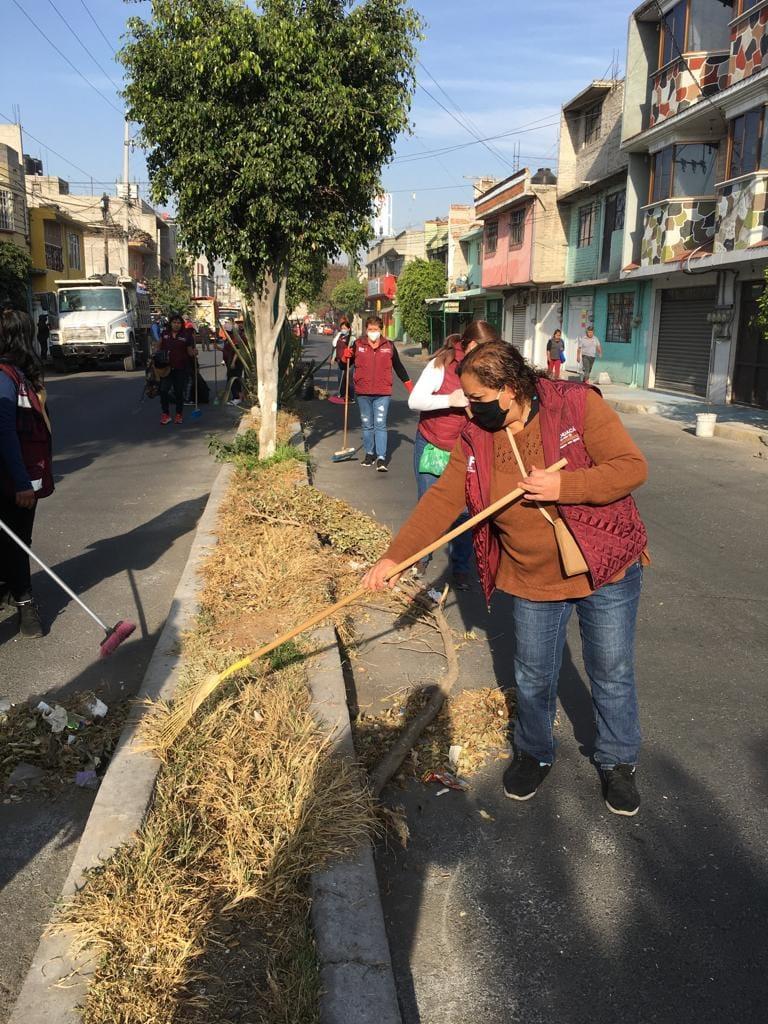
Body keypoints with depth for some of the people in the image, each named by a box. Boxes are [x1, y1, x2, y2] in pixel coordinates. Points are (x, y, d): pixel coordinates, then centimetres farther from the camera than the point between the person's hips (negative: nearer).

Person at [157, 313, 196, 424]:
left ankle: (179, 414, 20)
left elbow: (190, 352, 4)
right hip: (166, 368, 1)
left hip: (181, 369, -1)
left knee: (179, 392, 7)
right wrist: (156, 359, 7)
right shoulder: (164, 334, 6)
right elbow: (159, 349, 17)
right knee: (163, 390, -6)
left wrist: (193, 352, -16)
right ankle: (165, 414, 5)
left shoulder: (186, 336, 0)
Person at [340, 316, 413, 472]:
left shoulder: (389, 346, 4)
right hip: (363, 393, 2)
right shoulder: (358, 345, 4)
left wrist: (409, 386, 12)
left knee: (380, 425, -8)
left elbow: (398, 367, 13)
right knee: (367, 425, 12)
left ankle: (381, 458, -10)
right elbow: (344, 365, 11)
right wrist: (345, 356, -11)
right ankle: (369, 454, 24)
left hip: (383, 393, -2)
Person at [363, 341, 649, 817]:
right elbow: (442, 500, -7)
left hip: (606, 569, -2)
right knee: (534, 677, 14)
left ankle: (619, 762, 36)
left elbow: (632, 467, -18)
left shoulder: (579, 404, -17)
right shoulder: (475, 438, -6)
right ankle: (535, 754, 41)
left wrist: (562, 486, -30)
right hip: (532, 581, 3)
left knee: (613, 674, 12)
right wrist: (394, 557, -14)